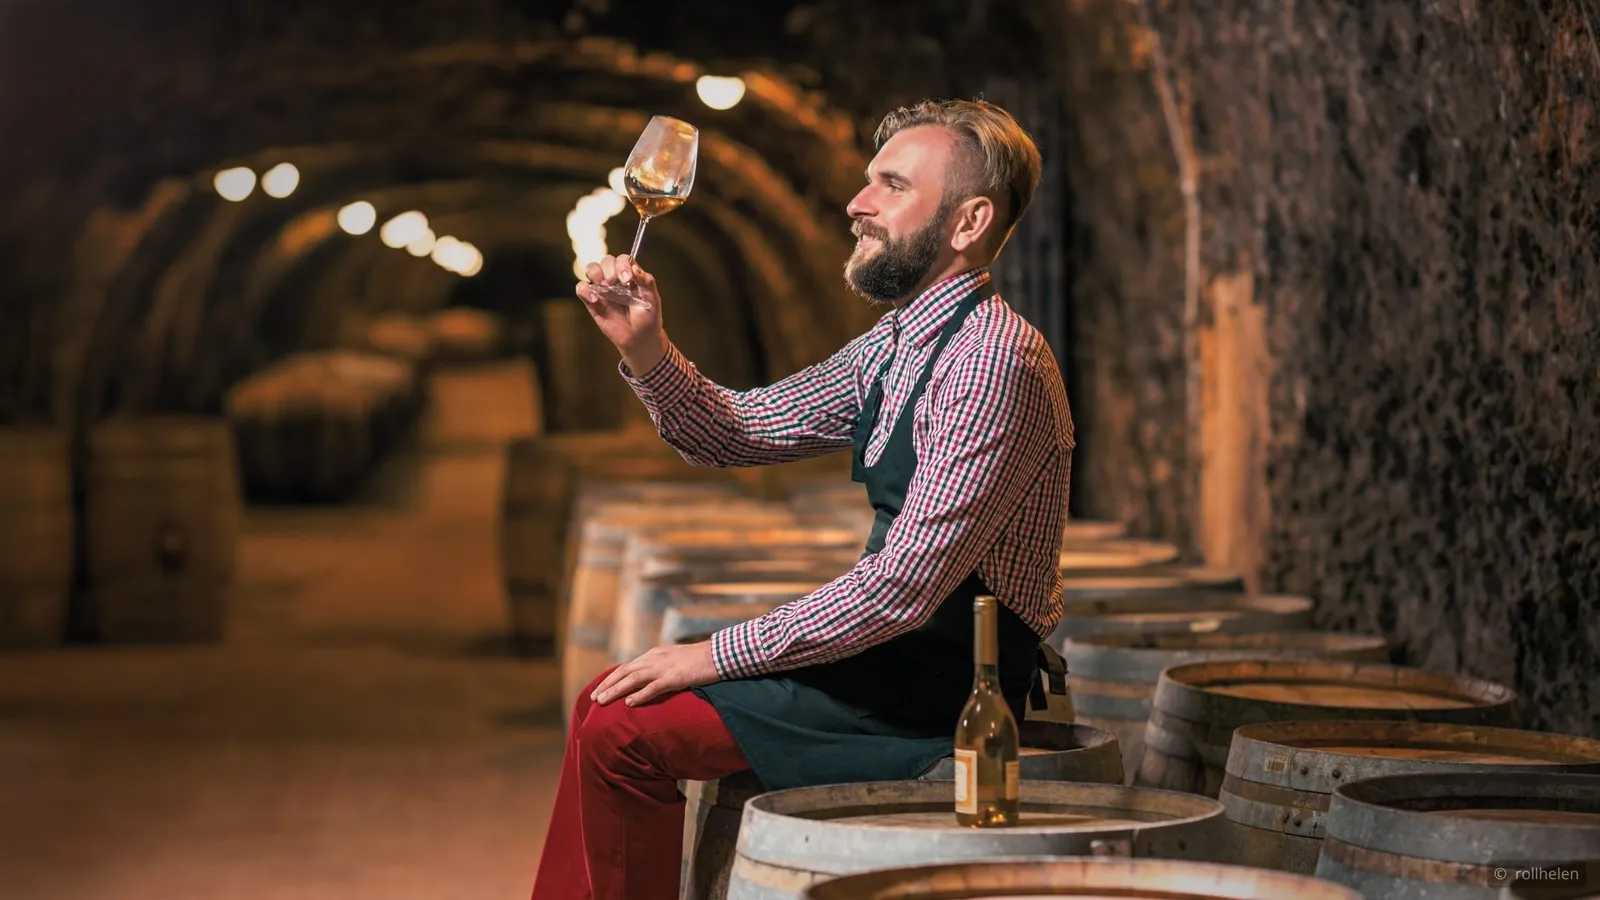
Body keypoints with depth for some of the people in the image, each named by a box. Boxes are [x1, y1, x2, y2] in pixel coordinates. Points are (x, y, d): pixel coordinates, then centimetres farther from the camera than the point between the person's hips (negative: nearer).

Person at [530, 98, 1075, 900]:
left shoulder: (993, 362, -20)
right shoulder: (895, 346, 12)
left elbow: (906, 584, -24)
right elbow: (737, 433, 15)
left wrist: (718, 654, -18)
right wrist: (645, 351, -5)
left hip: (946, 685, -10)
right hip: (905, 656, 10)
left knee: (624, 730, -14)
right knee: (608, 707, 8)